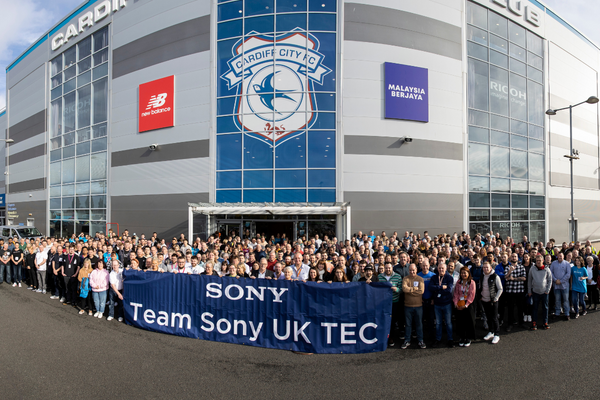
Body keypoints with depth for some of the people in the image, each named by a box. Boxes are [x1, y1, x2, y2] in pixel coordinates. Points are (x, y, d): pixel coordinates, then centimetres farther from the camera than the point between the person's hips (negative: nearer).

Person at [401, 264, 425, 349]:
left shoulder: (420, 279, 0)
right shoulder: (405, 279, 0)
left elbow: (421, 291, -13)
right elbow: (404, 288, -18)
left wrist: (409, 290, -12)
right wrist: (414, 288, -13)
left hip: (418, 305, 0)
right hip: (408, 305, 0)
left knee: (419, 324, 10)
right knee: (408, 324, 9)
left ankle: (420, 340, 23)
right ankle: (407, 341, 20)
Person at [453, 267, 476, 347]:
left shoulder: (472, 282, -6)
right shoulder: (458, 282, 6)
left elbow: (472, 295, -10)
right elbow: (456, 293, 5)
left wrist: (466, 305, -15)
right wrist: (456, 303, -7)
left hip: (469, 305, -3)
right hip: (459, 306, 3)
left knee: (469, 321, 2)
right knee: (460, 321, 6)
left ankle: (468, 339, 15)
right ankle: (461, 338, 17)